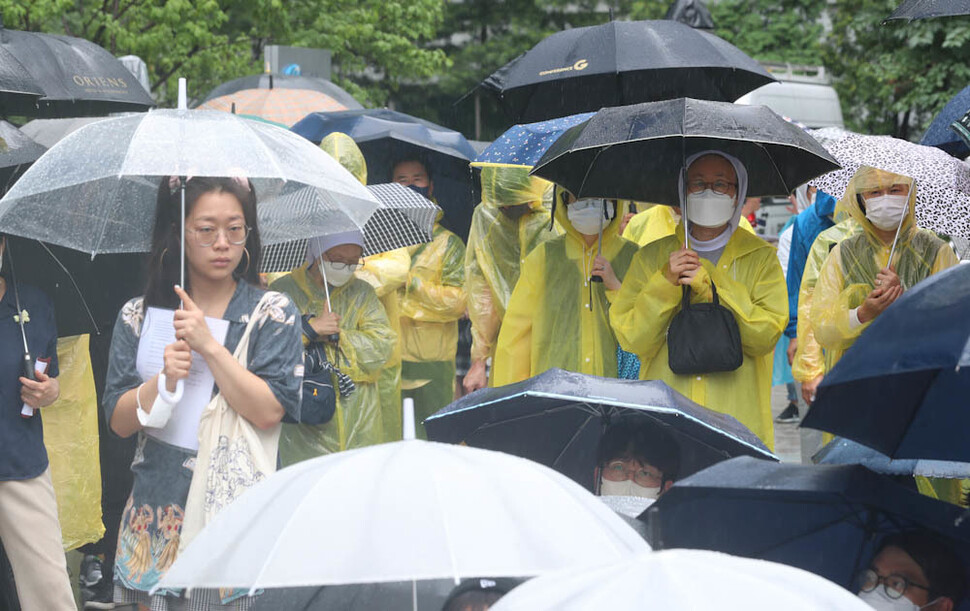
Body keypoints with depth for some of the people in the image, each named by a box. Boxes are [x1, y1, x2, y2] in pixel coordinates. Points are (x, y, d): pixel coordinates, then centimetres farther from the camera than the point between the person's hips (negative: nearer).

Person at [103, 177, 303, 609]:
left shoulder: (273, 313, 1)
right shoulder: (138, 316, 8)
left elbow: (269, 412, -10)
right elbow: (119, 422, 4)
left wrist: (210, 346, -16)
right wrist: (163, 381, -14)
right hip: (159, 514, 2)